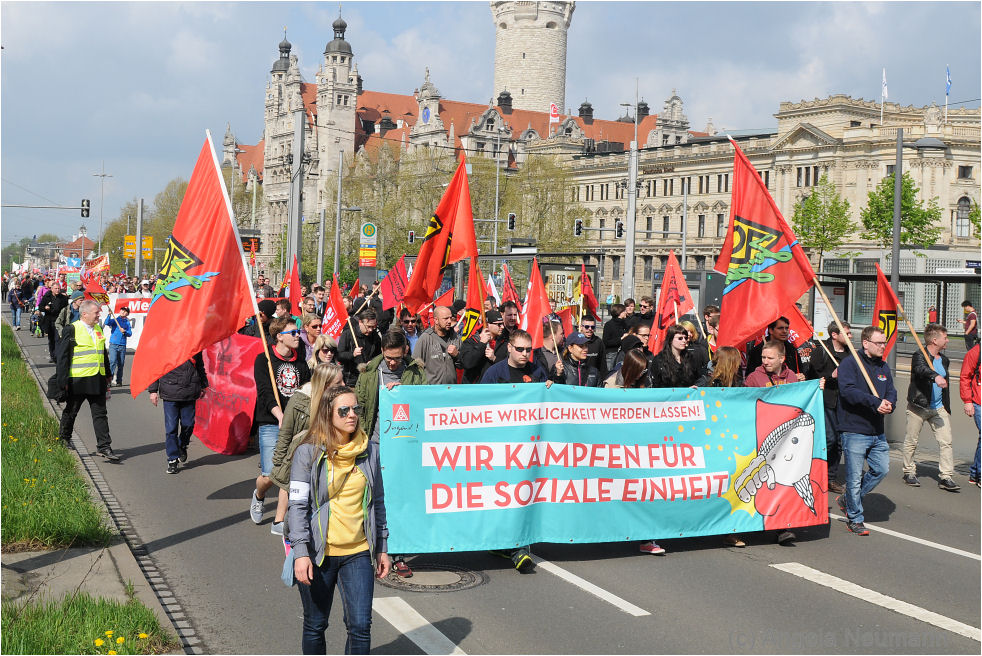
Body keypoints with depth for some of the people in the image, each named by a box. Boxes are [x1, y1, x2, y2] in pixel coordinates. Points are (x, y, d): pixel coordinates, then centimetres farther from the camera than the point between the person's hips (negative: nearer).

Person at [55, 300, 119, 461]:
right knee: (71, 411, 13)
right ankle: (64, 437, 34)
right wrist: (63, 380, -12)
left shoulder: (98, 330, 11)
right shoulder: (72, 330, -9)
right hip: (78, 380, -5)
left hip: (97, 380, 5)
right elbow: (62, 356, -9)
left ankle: (104, 446, 4)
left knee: (100, 414, 3)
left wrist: (107, 375, 21)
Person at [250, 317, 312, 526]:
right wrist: (281, 417, -25)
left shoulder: (301, 362, 13)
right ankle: (258, 496, 27)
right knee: (270, 475, -8)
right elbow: (265, 393, -12)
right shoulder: (264, 360, -2)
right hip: (271, 424, -4)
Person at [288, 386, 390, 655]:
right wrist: (301, 552, -17)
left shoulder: (369, 451, 6)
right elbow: (298, 505, -9)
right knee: (315, 625, 10)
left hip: (358, 553, 3)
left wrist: (382, 548, 13)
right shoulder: (308, 453, -6)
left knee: (360, 625, -4)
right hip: (318, 553, -2)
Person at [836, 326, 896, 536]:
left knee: (882, 469, 8)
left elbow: (891, 391, 11)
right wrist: (875, 402, -27)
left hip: (877, 432, 7)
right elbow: (848, 390, -22)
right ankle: (855, 519, 13)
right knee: (855, 477, -1)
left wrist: (888, 404, -13)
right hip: (854, 430, -7)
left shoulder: (883, 367, 14)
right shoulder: (849, 363, -9)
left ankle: (847, 499, 27)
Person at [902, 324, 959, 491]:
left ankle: (946, 477, -2)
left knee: (946, 441, -5)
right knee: (911, 441, 6)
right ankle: (909, 472, 22)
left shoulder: (944, 359, 13)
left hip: (939, 407, 6)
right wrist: (936, 376, -53)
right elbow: (921, 369, -35)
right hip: (918, 406, -6)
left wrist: (947, 407, 21)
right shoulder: (919, 355, -11)